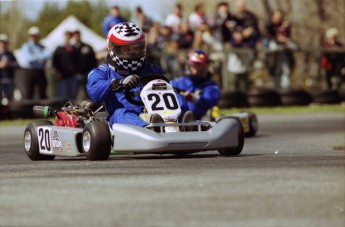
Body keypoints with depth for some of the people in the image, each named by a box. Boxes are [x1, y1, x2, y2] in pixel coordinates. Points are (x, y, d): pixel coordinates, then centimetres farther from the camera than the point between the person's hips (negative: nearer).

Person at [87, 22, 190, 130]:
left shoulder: (152, 70, 28)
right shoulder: (103, 72, 16)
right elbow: (94, 93, -5)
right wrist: (119, 83, -23)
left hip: (154, 115, 3)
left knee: (180, 100, -18)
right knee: (120, 113, -36)